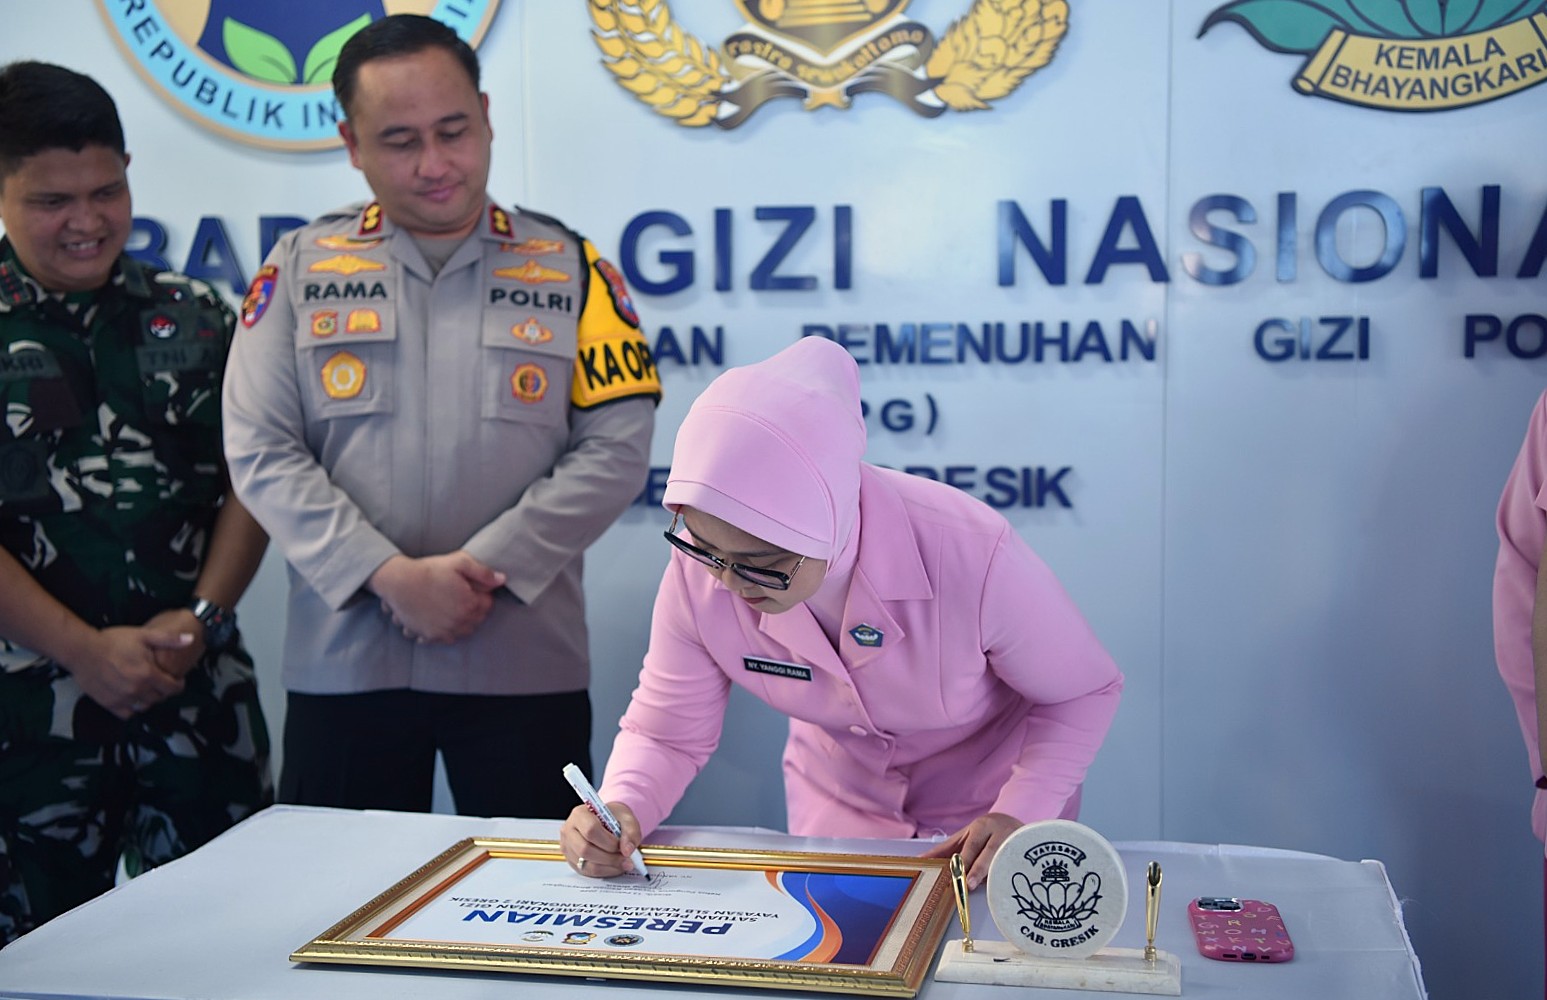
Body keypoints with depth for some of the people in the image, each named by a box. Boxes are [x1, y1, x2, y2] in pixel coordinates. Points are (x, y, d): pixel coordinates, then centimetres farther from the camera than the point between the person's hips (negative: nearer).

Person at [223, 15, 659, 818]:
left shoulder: (571, 268, 4)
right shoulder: (302, 267, 5)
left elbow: (615, 451, -2)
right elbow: (261, 452, -2)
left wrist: (485, 566, -13)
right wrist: (390, 576, -14)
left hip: (525, 662, 0)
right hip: (341, 661, 1)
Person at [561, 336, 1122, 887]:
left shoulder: (974, 557, -32)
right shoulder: (699, 572, -23)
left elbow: (1082, 692, -14)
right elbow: (665, 733, -8)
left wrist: (1019, 816, -27)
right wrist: (621, 809, -29)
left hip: (987, 821, -2)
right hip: (837, 816, 3)